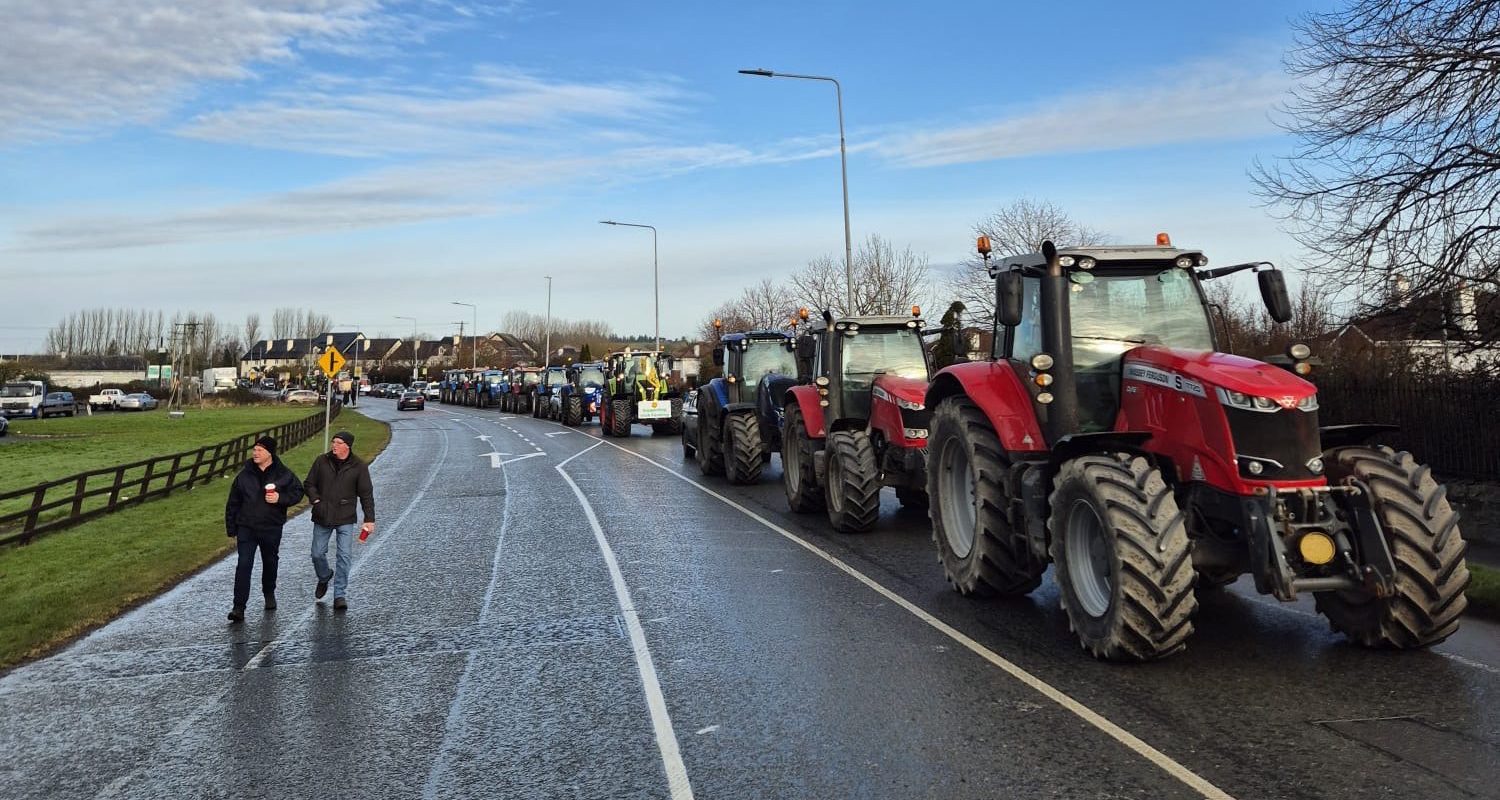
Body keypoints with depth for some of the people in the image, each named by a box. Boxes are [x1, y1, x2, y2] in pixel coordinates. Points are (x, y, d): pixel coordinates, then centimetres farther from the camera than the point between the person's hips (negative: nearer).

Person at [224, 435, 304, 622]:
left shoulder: (283, 474, -3)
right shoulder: (244, 475, 0)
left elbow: (297, 492, 2)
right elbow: (232, 504, 5)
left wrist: (280, 498, -17)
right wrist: (231, 529, 4)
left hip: (272, 528, 0)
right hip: (246, 528, 0)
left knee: (270, 562, 17)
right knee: (243, 565, -9)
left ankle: (269, 594, 41)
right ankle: (239, 607, -8)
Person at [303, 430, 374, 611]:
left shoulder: (359, 467, -4)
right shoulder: (321, 461, 1)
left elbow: (366, 494, -1)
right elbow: (309, 484, 11)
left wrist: (369, 519, -6)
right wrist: (315, 499, -8)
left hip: (345, 519, -2)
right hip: (322, 517, 2)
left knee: (344, 556, -7)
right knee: (317, 553, 9)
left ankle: (340, 595, 2)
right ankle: (324, 578, 40)